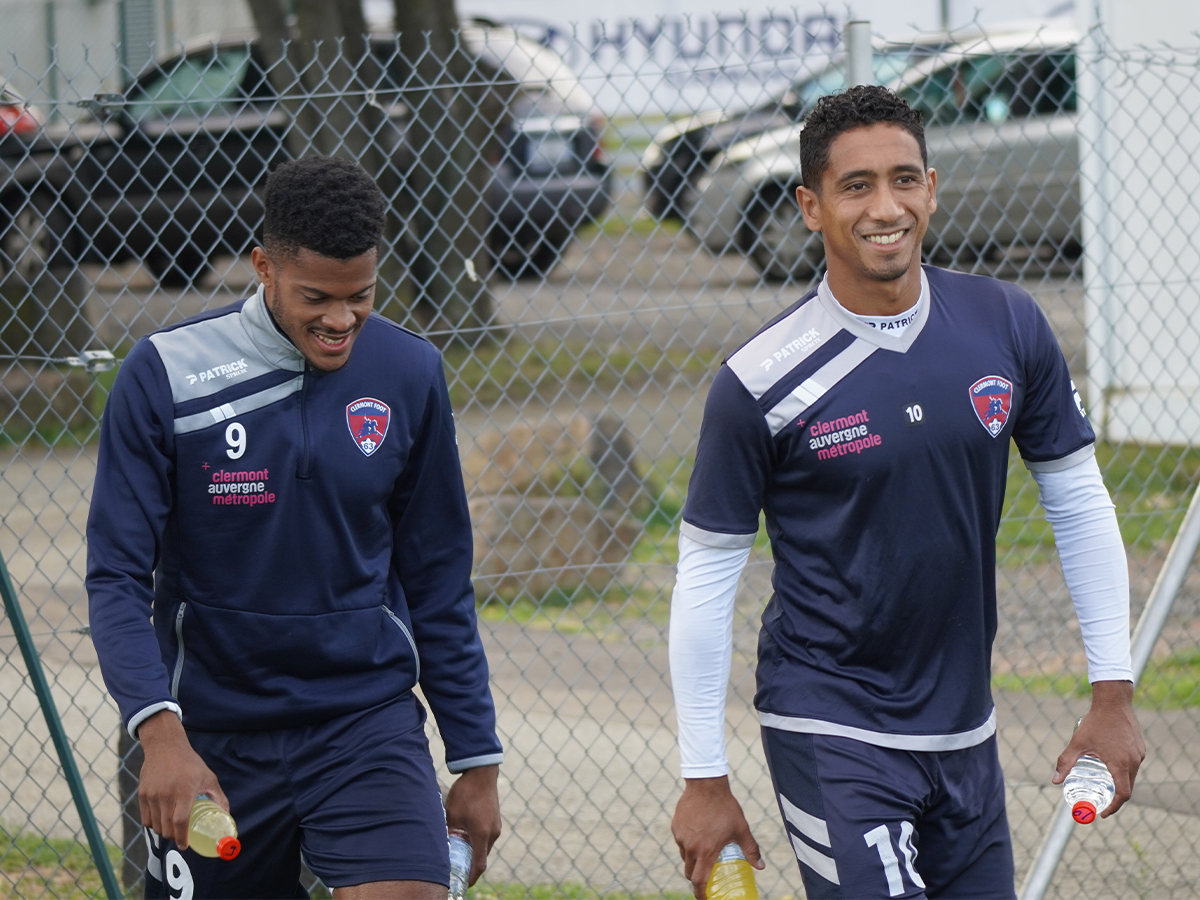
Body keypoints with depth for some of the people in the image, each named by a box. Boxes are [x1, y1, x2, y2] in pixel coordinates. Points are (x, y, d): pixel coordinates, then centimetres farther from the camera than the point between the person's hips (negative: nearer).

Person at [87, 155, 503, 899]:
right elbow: (116, 577, -9)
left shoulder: (408, 373, 0)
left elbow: (439, 583, 9)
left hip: (369, 719, 1)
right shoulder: (164, 375, -9)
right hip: (214, 734, -1)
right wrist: (159, 730, -24)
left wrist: (477, 759, 9)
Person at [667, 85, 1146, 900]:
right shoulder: (760, 382, -12)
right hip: (830, 731, -5)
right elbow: (707, 573, -5)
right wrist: (705, 779, -4)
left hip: (965, 732, 5)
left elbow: (1079, 505, 8)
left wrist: (1113, 694, 5)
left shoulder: (1008, 328, -2)